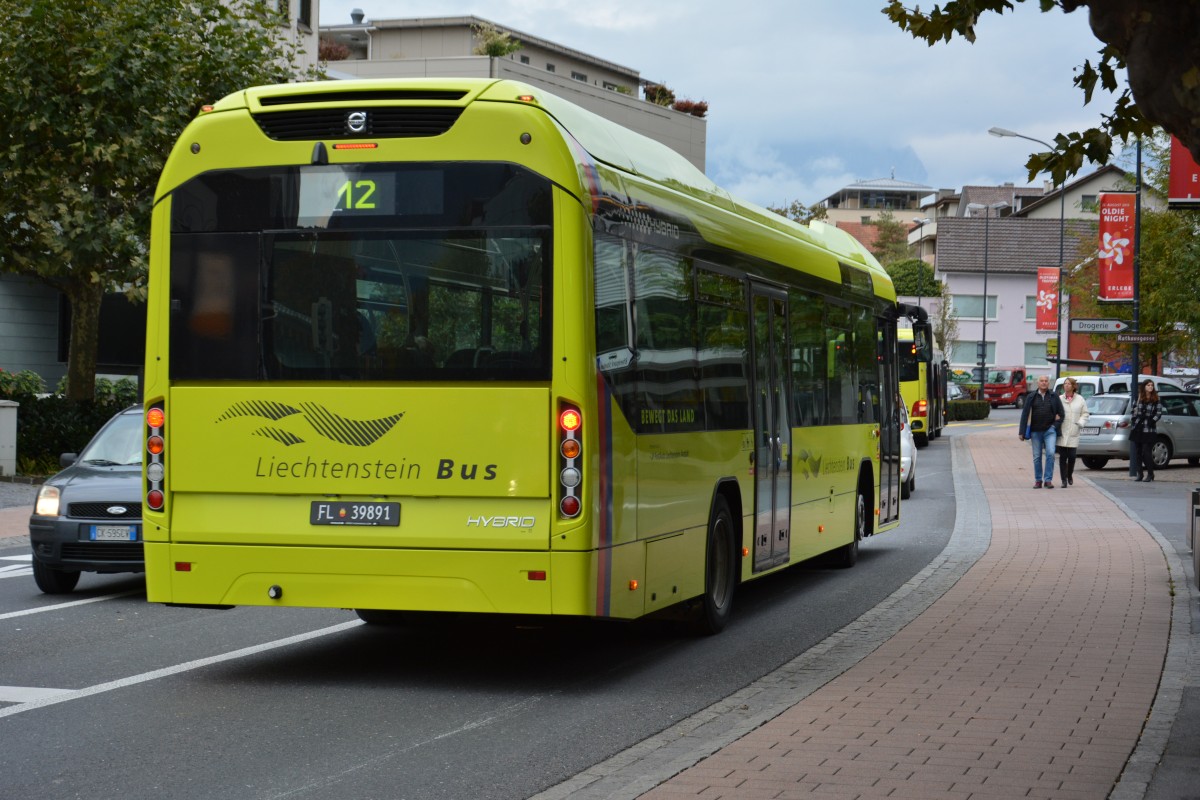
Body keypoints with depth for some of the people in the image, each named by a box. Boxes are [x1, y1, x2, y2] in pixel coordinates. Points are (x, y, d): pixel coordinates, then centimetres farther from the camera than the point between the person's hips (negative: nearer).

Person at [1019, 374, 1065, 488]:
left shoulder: (1054, 397, 6)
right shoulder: (1031, 397, 6)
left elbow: (1061, 413, 10)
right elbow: (1025, 414, 4)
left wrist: (1055, 425, -3)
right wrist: (1022, 432, -1)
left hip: (1050, 430, -1)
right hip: (1035, 431, 1)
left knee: (1050, 453, -15)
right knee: (1037, 457, 5)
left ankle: (1048, 480, -8)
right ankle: (1038, 480, 16)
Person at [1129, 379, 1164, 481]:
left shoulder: (1156, 400, 1)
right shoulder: (1138, 398, 10)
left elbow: (1159, 412, -2)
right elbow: (1133, 410, 15)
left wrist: (1152, 421, -11)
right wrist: (1132, 421, 4)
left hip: (1149, 430, -4)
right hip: (1138, 429, 4)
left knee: (1146, 452, -9)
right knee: (1139, 452, 6)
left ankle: (1150, 474, 0)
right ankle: (1140, 474, 12)